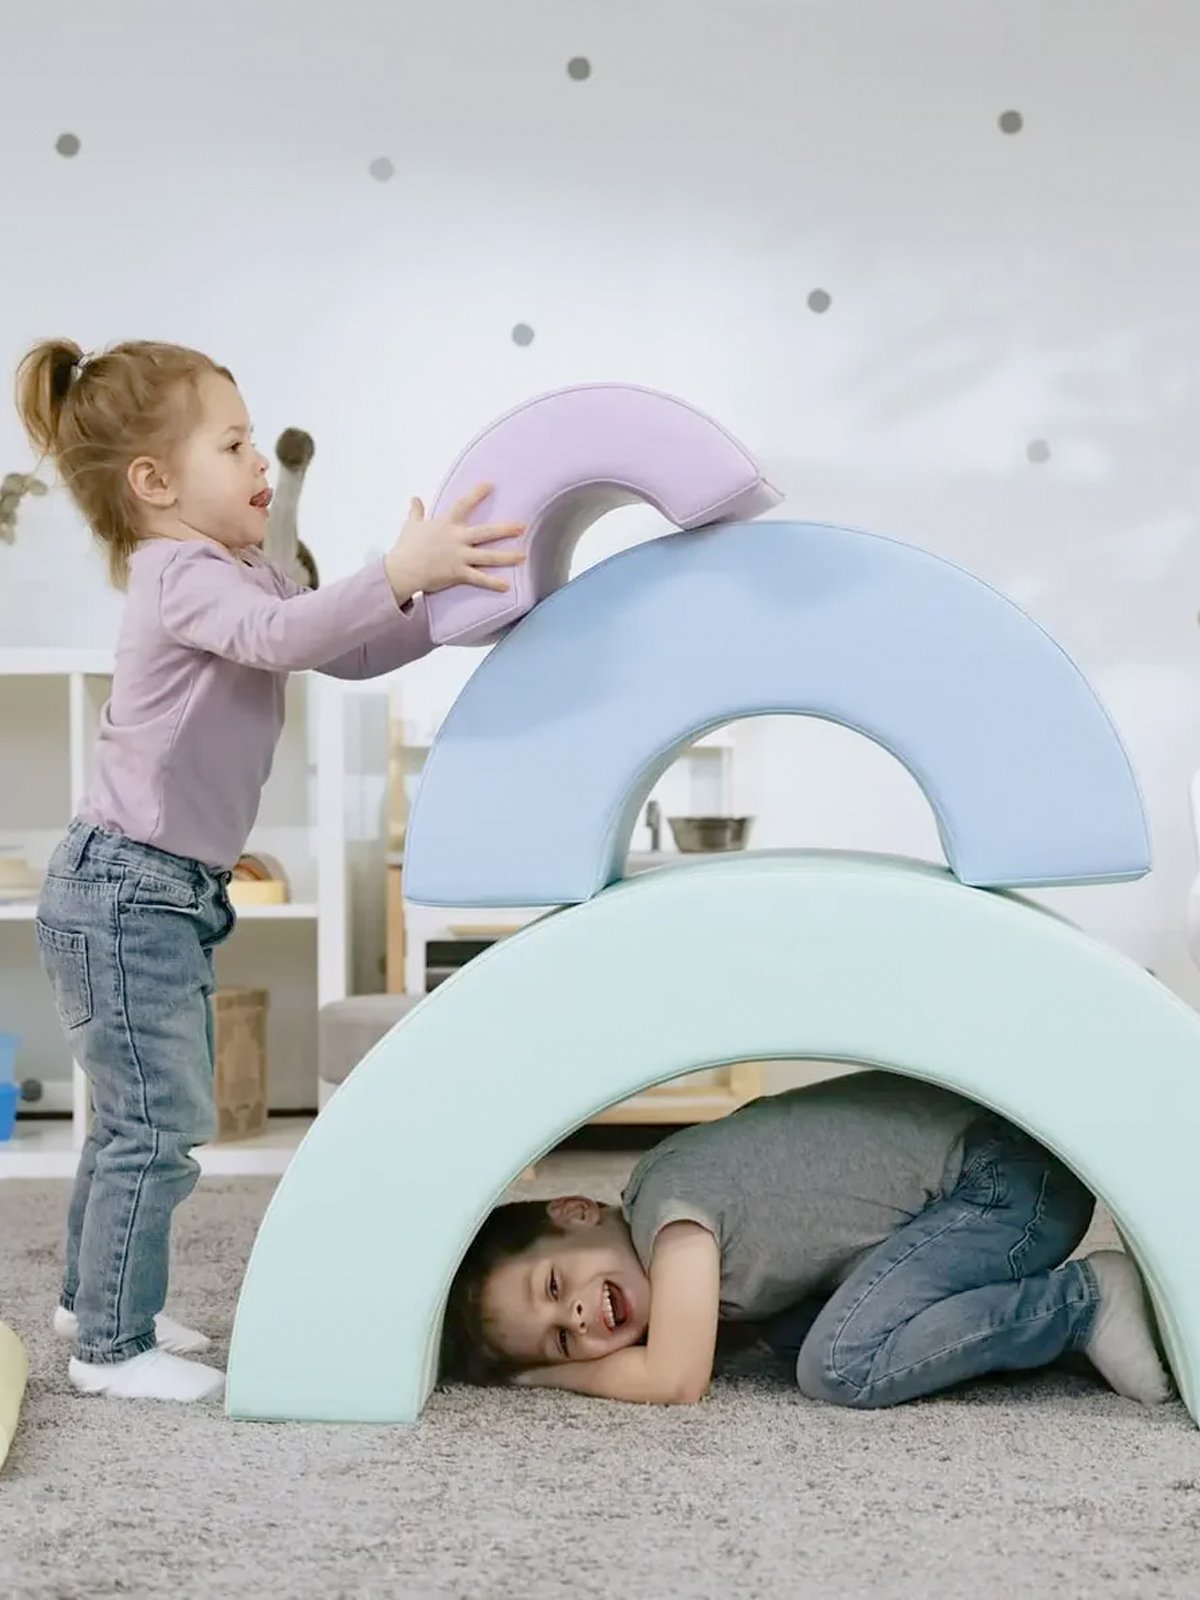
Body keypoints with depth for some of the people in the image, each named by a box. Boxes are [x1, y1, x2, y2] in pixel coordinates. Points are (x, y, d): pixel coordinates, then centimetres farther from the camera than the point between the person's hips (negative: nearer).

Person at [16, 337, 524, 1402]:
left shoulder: (242, 577, 14)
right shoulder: (182, 576, -19)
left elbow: (349, 654, 14)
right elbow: (280, 637, -39)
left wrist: (445, 600, 1)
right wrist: (397, 573, -50)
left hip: (163, 894, 10)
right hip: (126, 890, -10)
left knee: (139, 1115, 20)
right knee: (157, 1125, -6)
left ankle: (95, 1297, 34)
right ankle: (113, 1347, 5)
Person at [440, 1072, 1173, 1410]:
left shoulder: (667, 1200, -17)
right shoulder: (666, 1236, 8)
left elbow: (677, 1380, -20)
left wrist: (543, 1377, -5)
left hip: (1012, 1170, -9)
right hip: (966, 1165, 9)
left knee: (841, 1365, -20)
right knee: (789, 1328, 6)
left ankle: (1086, 1300, -8)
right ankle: (1016, 1308, 9)